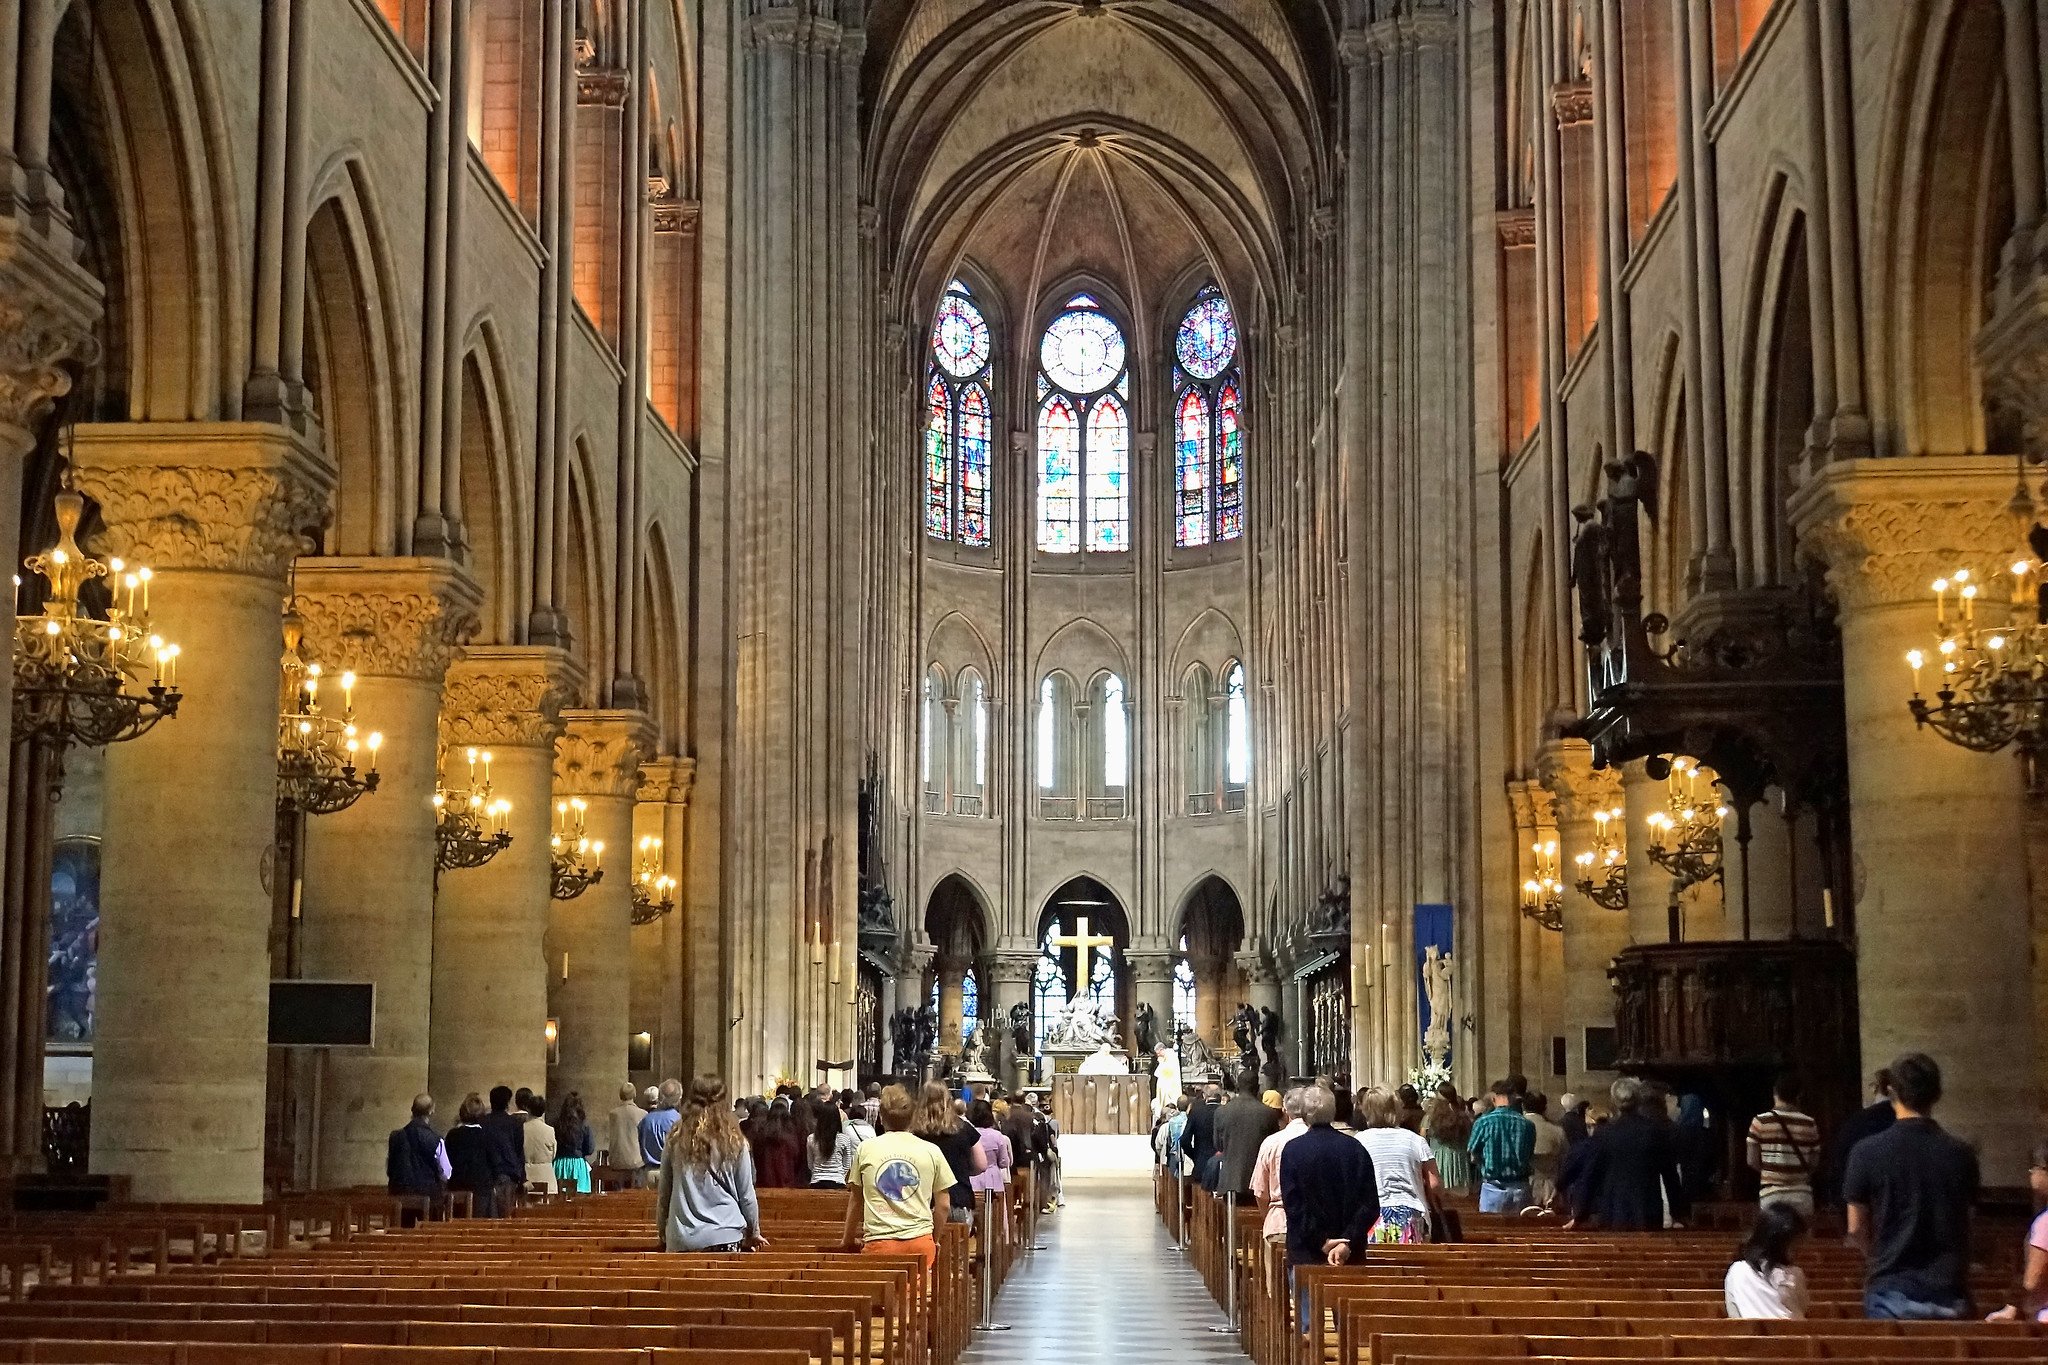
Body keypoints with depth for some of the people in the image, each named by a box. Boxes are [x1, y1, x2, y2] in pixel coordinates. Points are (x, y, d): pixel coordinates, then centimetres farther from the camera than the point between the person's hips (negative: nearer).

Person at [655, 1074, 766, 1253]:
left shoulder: (675, 1138, 2)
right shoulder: (734, 1141, -1)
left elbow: (663, 1191, 8)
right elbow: (747, 1195, 6)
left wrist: (663, 1233, 20)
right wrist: (754, 1233, 20)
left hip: (681, 1238, 1)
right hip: (725, 1237, -1)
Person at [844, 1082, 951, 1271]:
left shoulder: (865, 1149, 6)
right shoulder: (931, 1151, 6)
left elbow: (855, 1202, 15)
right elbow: (943, 1206, 11)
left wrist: (849, 1239, 30)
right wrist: (936, 1240, 27)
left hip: (879, 1242, -1)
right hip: (921, 1240, 1)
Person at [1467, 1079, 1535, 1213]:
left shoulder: (1484, 1122, -8)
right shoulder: (1526, 1124, -1)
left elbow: (1474, 1157, -1)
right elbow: (1531, 1157, 7)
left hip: (1493, 1187, -2)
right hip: (1520, 1188, 2)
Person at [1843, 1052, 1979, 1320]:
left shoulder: (1867, 1152, -7)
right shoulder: (1960, 1156, 1)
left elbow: (1856, 1229, 1)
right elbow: (1964, 1229, 11)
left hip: (1892, 1291, -2)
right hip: (1948, 1295, 2)